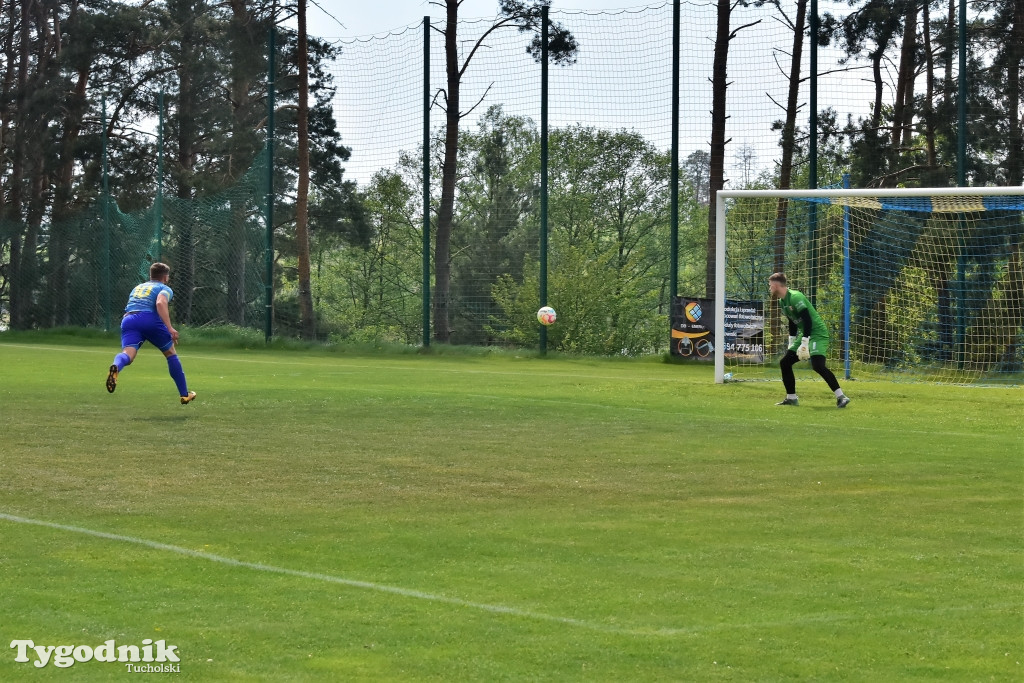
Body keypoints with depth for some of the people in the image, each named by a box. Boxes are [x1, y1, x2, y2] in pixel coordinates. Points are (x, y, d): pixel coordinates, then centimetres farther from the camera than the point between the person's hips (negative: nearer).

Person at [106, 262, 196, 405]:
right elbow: (160, 303, -7)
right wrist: (170, 328, -14)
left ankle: (115, 367, -58)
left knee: (128, 354, -19)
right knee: (171, 353, 18)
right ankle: (184, 394, 23)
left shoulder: (138, 287, 35)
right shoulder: (165, 289, 16)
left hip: (128, 319, 3)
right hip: (150, 319, -3)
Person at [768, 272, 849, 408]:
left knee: (817, 365, -26)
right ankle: (791, 398, 16)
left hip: (817, 333, -10)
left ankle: (841, 397, -21)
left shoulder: (795, 297, -19)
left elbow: (807, 320, -24)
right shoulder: (782, 301, 11)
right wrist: (791, 344, 21)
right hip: (804, 334, 10)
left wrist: (804, 344, -25)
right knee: (784, 363, 7)